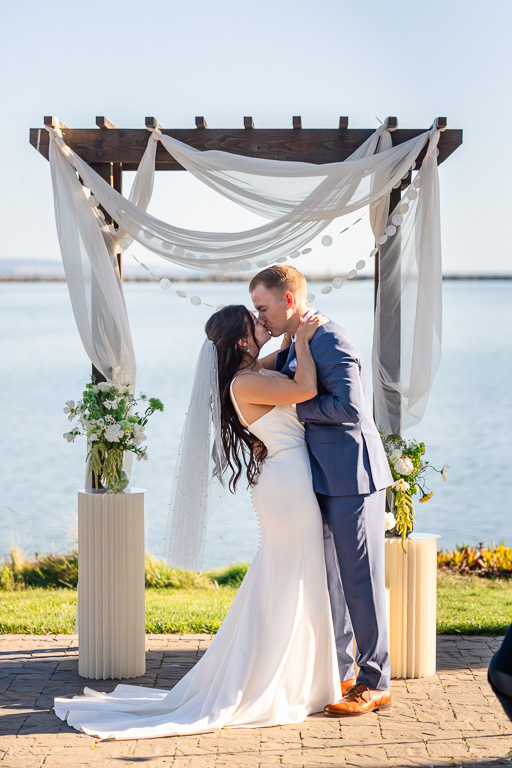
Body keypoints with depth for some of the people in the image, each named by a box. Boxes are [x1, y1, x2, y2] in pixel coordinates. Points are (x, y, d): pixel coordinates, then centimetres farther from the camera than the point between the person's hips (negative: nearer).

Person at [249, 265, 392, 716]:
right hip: (324, 479, 10)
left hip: (352, 477, -10)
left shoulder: (331, 341, -16)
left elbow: (349, 408, -25)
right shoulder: (293, 348, 14)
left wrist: (294, 407, -15)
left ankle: (375, 683, 6)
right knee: (328, 579, 15)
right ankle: (339, 671, 25)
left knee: (360, 580, -3)